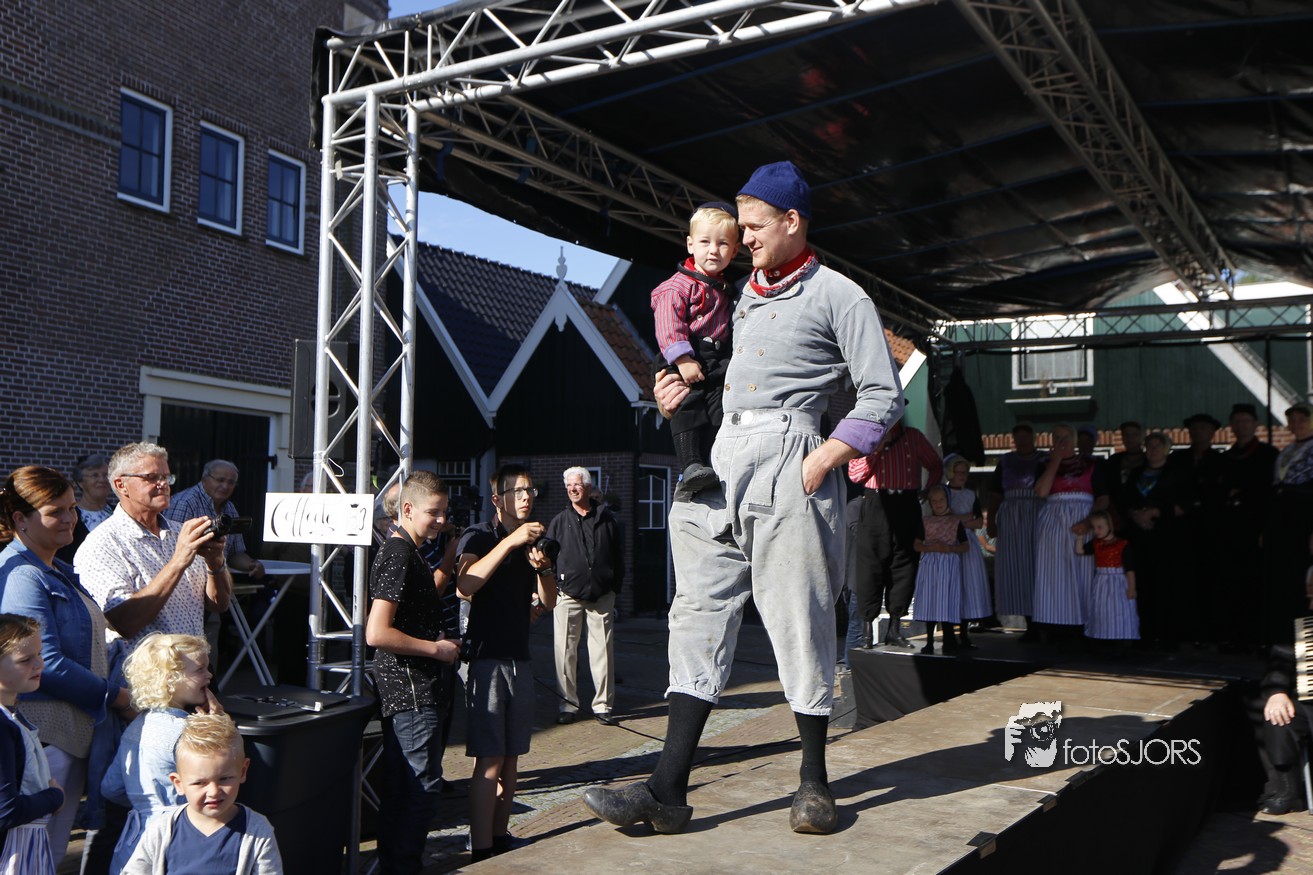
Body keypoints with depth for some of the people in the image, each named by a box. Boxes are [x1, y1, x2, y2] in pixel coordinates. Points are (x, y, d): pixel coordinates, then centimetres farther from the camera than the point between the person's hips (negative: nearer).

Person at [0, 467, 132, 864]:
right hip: (48, 731, -10)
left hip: (76, 728, 10)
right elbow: (50, 666, -20)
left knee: (54, 849, 15)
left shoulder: (59, 570, 14)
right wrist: (119, 697, -12)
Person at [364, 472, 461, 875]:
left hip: (404, 690, 10)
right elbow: (377, 633, -25)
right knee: (423, 784, -3)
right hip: (413, 690, -10)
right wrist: (436, 648, -16)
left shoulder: (406, 552, 14)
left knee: (401, 783, 17)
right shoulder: (399, 555, -18)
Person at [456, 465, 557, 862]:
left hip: (519, 656, 6)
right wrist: (510, 542, -28)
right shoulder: (478, 537, -5)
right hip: (486, 656, -6)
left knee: (511, 758, 10)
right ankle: (482, 853, -6)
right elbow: (467, 585, -24)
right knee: (490, 760, -9)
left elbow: (549, 602, 12)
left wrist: (543, 568, -8)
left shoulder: (534, 541, 15)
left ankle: (500, 838, 20)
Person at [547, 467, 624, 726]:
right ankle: (568, 705, 9)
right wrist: (551, 589, -2)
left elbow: (619, 557, 12)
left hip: (602, 596, 0)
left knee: (603, 651, 1)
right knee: (566, 651, 0)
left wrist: (615, 587, 6)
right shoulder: (559, 522, 8)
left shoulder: (606, 519, 8)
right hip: (568, 595, 0)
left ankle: (603, 704, 10)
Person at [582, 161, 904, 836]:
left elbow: (883, 396, -2)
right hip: (720, 458, 6)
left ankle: (814, 780, 14)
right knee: (700, 615, -1)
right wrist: (684, 394, 13)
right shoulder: (745, 296, 24)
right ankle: (668, 789, -2)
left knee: (799, 622, -2)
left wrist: (823, 459, -12)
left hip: (788, 460, -6)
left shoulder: (840, 296, 4)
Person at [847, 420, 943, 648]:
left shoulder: (913, 436, 13)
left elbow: (935, 466, 22)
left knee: (905, 566, 2)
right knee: (871, 567, -6)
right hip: (875, 505, -2)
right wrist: (876, 447, -9)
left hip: (907, 507, 2)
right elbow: (855, 475, -2)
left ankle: (895, 629, 9)